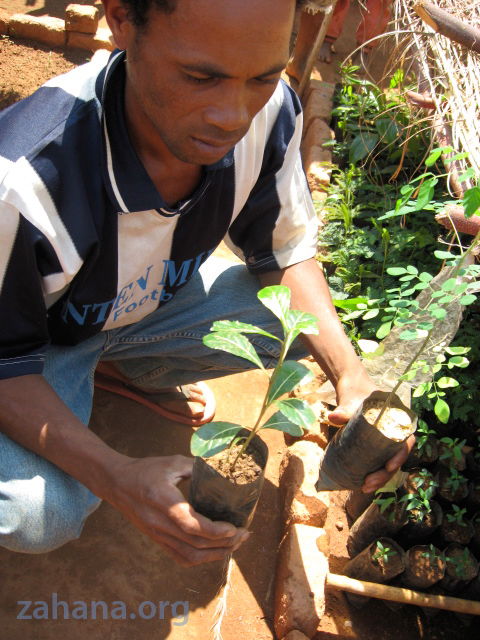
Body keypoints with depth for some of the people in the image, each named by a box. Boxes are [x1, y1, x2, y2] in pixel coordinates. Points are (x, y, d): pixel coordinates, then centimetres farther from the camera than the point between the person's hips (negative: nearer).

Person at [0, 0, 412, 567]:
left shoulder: (270, 114, -25)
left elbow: (285, 252, -10)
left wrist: (351, 377, -25)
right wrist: (116, 478, -41)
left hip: (156, 300, 5)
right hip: (46, 336, -4)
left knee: (304, 322, -14)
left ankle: (121, 368, 10)